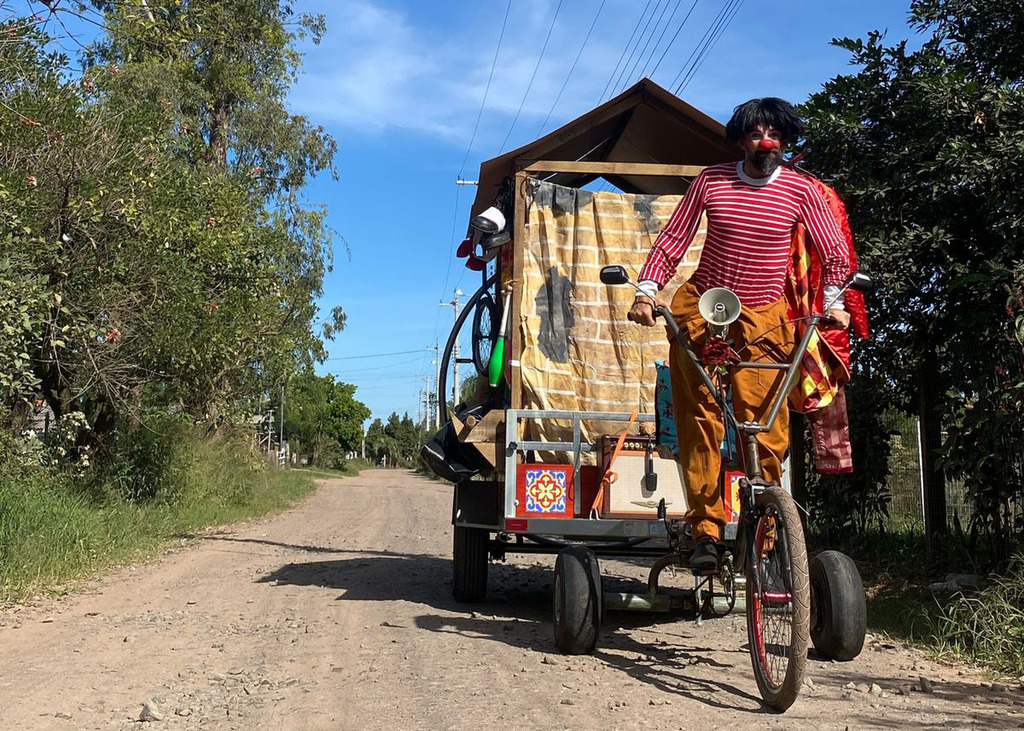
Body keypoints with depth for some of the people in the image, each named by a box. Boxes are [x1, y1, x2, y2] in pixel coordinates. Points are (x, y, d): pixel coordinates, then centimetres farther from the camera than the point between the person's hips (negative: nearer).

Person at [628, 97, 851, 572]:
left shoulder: (800, 190, -1)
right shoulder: (711, 180, 0)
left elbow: (834, 251, 9)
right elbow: (674, 238, 3)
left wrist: (833, 301, -1)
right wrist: (647, 291, -7)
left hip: (763, 318, 0)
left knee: (766, 431, -6)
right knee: (699, 421, -6)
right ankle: (706, 528, 0)